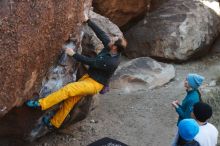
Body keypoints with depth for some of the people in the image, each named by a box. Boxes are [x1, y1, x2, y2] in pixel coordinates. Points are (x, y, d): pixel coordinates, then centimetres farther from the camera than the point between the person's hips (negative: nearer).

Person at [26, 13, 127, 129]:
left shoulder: (112, 62, -30)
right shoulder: (110, 48, -6)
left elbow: (90, 62, -25)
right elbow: (101, 34, 5)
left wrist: (74, 54, -19)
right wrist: (88, 21, 7)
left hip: (95, 84, -8)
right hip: (88, 77, 8)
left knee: (69, 89, -22)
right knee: (71, 98, 4)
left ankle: (41, 104, -19)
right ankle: (54, 122, 12)